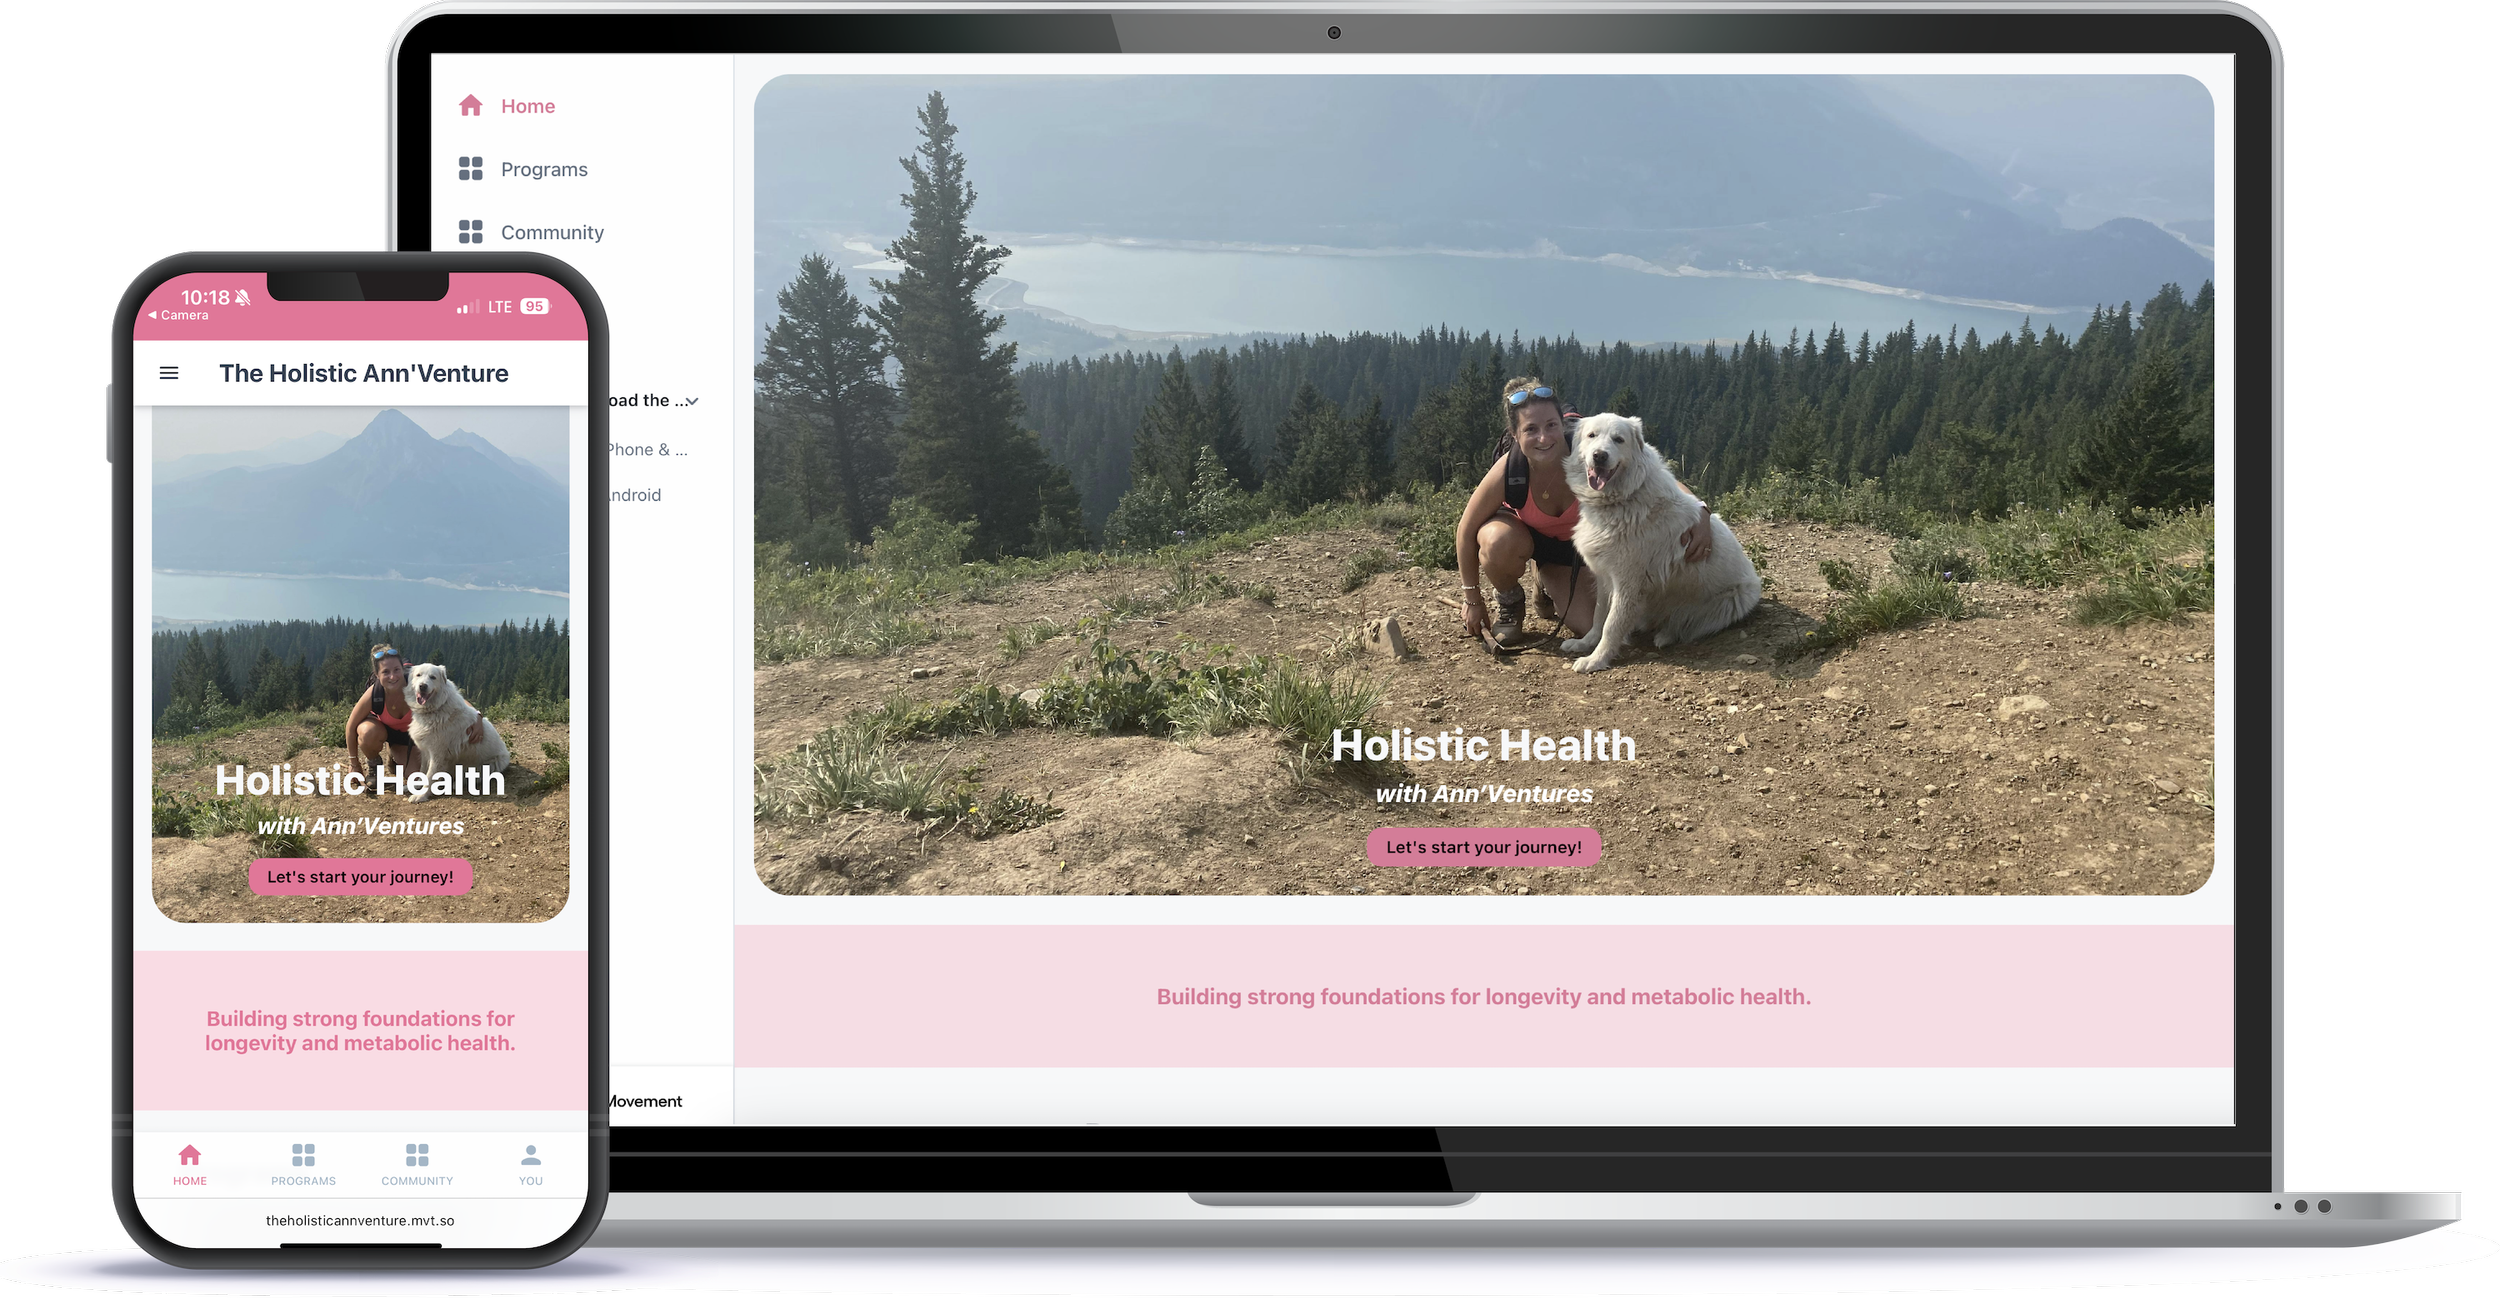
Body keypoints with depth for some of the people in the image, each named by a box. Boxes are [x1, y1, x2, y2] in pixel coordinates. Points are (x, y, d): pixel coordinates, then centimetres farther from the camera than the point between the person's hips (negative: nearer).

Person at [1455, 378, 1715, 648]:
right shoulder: (1506, 472, -35)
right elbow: (1467, 530, -20)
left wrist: (1699, 513, -45)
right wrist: (1472, 599, -11)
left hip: (1570, 542, 2)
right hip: (1519, 530, -2)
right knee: (1501, 542, -38)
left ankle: (1548, 589, 23)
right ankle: (1508, 602, -4)